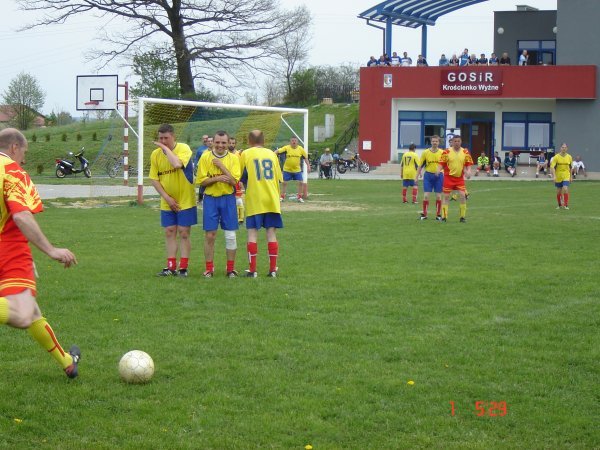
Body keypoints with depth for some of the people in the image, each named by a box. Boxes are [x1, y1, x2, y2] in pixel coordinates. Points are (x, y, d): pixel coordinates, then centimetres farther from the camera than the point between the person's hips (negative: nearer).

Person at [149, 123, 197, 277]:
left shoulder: (184, 149, -15)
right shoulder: (155, 154, -1)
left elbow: (177, 164, -36)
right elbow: (154, 179, 1)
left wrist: (165, 148, -25)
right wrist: (167, 197, -8)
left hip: (185, 200, -4)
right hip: (167, 203, 4)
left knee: (183, 234, -1)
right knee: (169, 233, 6)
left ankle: (183, 268, 4)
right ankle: (171, 267, 11)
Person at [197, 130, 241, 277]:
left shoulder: (233, 158, -2)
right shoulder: (205, 157, -1)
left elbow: (234, 181, -11)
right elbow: (201, 181, -5)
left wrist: (221, 166, -15)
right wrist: (217, 178, -19)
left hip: (228, 199, 0)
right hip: (210, 199, 0)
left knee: (230, 236, 3)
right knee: (209, 236, 1)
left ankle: (231, 269, 12)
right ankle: (209, 269, 10)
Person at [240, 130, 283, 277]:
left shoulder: (246, 154, -2)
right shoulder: (271, 154, 8)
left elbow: (241, 177, 0)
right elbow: (278, 178, 11)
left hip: (254, 200, -3)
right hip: (272, 199, 3)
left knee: (252, 232, 1)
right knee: (271, 232, 5)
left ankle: (252, 269, -2)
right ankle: (273, 269, 4)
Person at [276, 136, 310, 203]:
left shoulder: (301, 149, -5)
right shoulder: (287, 148, -12)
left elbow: (305, 158, 5)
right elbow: (278, 151, -21)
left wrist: (308, 166, 1)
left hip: (297, 170, 2)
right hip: (287, 169, -2)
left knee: (301, 182, -3)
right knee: (284, 183, 1)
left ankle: (299, 197, 13)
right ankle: (282, 197, 16)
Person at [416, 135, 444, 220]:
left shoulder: (442, 153, 0)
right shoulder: (426, 152, -1)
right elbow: (421, 165, 4)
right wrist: (417, 176, 2)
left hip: (438, 176, 0)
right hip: (428, 175, 0)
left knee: (438, 196, 4)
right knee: (426, 195, -4)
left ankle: (438, 214, 14)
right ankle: (424, 214, 5)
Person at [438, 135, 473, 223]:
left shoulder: (465, 152, 2)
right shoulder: (446, 152, -4)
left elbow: (468, 164, 6)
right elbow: (441, 164, -3)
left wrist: (468, 172, -13)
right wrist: (438, 170, -22)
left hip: (460, 178, 1)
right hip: (448, 177, -1)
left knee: (463, 195, -8)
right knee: (446, 196, 0)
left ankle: (463, 216, 4)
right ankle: (444, 217, 9)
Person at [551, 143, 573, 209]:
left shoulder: (569, 157, 0)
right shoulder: (556, 157, -8)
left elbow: (570, 168, 12)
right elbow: (552, 167, -14)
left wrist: (571, 177, 13)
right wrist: (554, 176, -26)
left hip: (566, 176, 0)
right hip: (558, 177, 0)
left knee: (565, 189, -18)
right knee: (558, 191, 8)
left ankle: (566, 205, -11)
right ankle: (560, 205, 27)